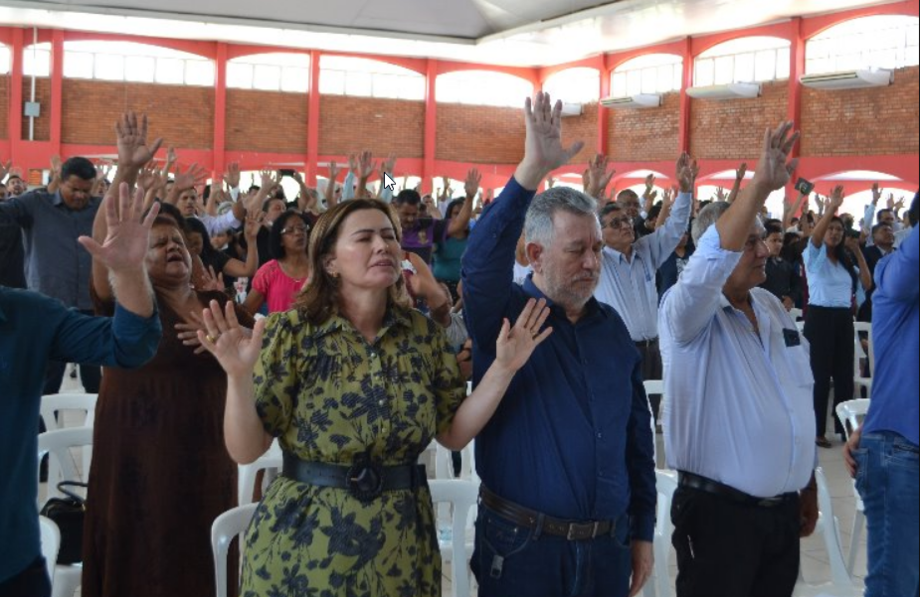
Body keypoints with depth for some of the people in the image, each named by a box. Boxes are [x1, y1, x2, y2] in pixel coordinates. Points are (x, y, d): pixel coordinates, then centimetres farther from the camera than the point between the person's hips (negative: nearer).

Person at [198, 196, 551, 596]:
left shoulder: (424, 334, 1)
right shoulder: (291, 333, -9)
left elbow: (454, 434, 3)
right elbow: (245, 450, -11)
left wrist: (502, 369, -7)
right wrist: (239, 376, -27)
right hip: (305, 545, -3)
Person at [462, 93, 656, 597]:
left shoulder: (611, 327, 6)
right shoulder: (503, 315, -7)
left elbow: (637, 435, 10)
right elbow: (481, 262, -30)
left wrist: (642, 532, 9)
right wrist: (532, 170, -37)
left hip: (608, 546, 4)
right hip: (521, 546, -4)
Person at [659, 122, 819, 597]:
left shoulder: (774, 308, 9)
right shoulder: (689, 311, -11)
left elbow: (798, 399, 15)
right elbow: (709, 264, -34)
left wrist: (808, 487, 17)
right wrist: (761, 185, -39)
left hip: (783, 509, 6)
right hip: (719, 510, -6)